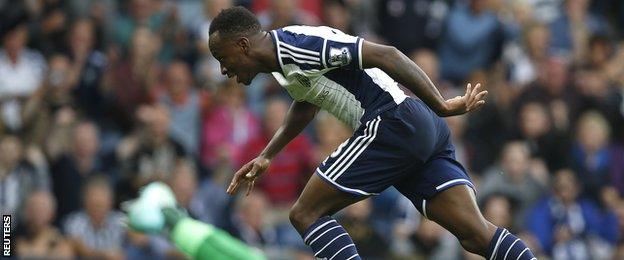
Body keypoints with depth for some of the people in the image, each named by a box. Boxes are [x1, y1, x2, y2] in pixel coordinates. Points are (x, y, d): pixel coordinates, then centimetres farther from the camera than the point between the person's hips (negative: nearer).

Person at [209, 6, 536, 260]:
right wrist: (266, 156, 43)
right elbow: (305, 106, 43)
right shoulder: (282, 61, 20)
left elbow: (384, 55, -16)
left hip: (395, 123, -9)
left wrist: (442, 107, -15)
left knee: (305, 214, -3)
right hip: (425, 133, 9)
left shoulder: (298, 44, -11)